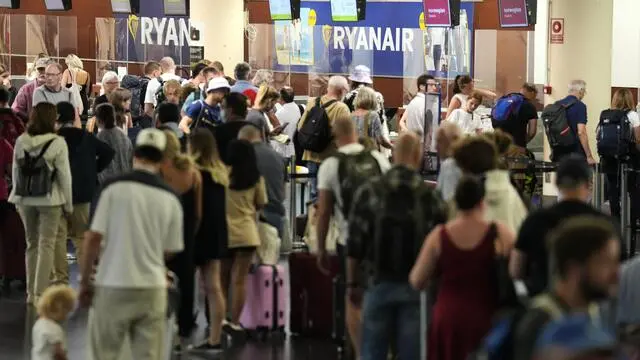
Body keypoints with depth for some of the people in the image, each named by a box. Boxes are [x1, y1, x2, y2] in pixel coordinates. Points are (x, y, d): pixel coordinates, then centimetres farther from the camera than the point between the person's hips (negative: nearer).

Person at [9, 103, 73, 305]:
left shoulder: (21, 141, 1)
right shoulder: (57, 143, -12)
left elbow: (15, 171, 7)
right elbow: (64, 175, -9)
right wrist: (68, 203, 0)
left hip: (25, 199, 4)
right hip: (49, 199, -4)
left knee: (32, 244, 15)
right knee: (46, 245, 0)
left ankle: (31, 293, 18)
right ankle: (40, 293, -6)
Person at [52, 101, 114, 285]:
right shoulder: (86, 137, 4)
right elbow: (108, 152, 4)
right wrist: (93, 170, 8)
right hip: (82, 193, 5)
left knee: (58, 237, 0)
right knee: (82, 236, 13)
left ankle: (61, 279, -4)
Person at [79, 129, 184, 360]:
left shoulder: (115, 187, -6)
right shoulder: (170, 198, 2)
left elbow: (93, 237, -9)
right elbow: (170, 250, 9)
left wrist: (85, 280, 2)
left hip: (113, 285, -2)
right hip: (152, 288, 2)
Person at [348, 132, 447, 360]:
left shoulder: (369, 192, -2)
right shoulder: (430, 197, -6)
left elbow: (355, 245, -1)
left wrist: (352, 283, 6)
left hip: (379, 283, 1)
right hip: (416, 287, -1)